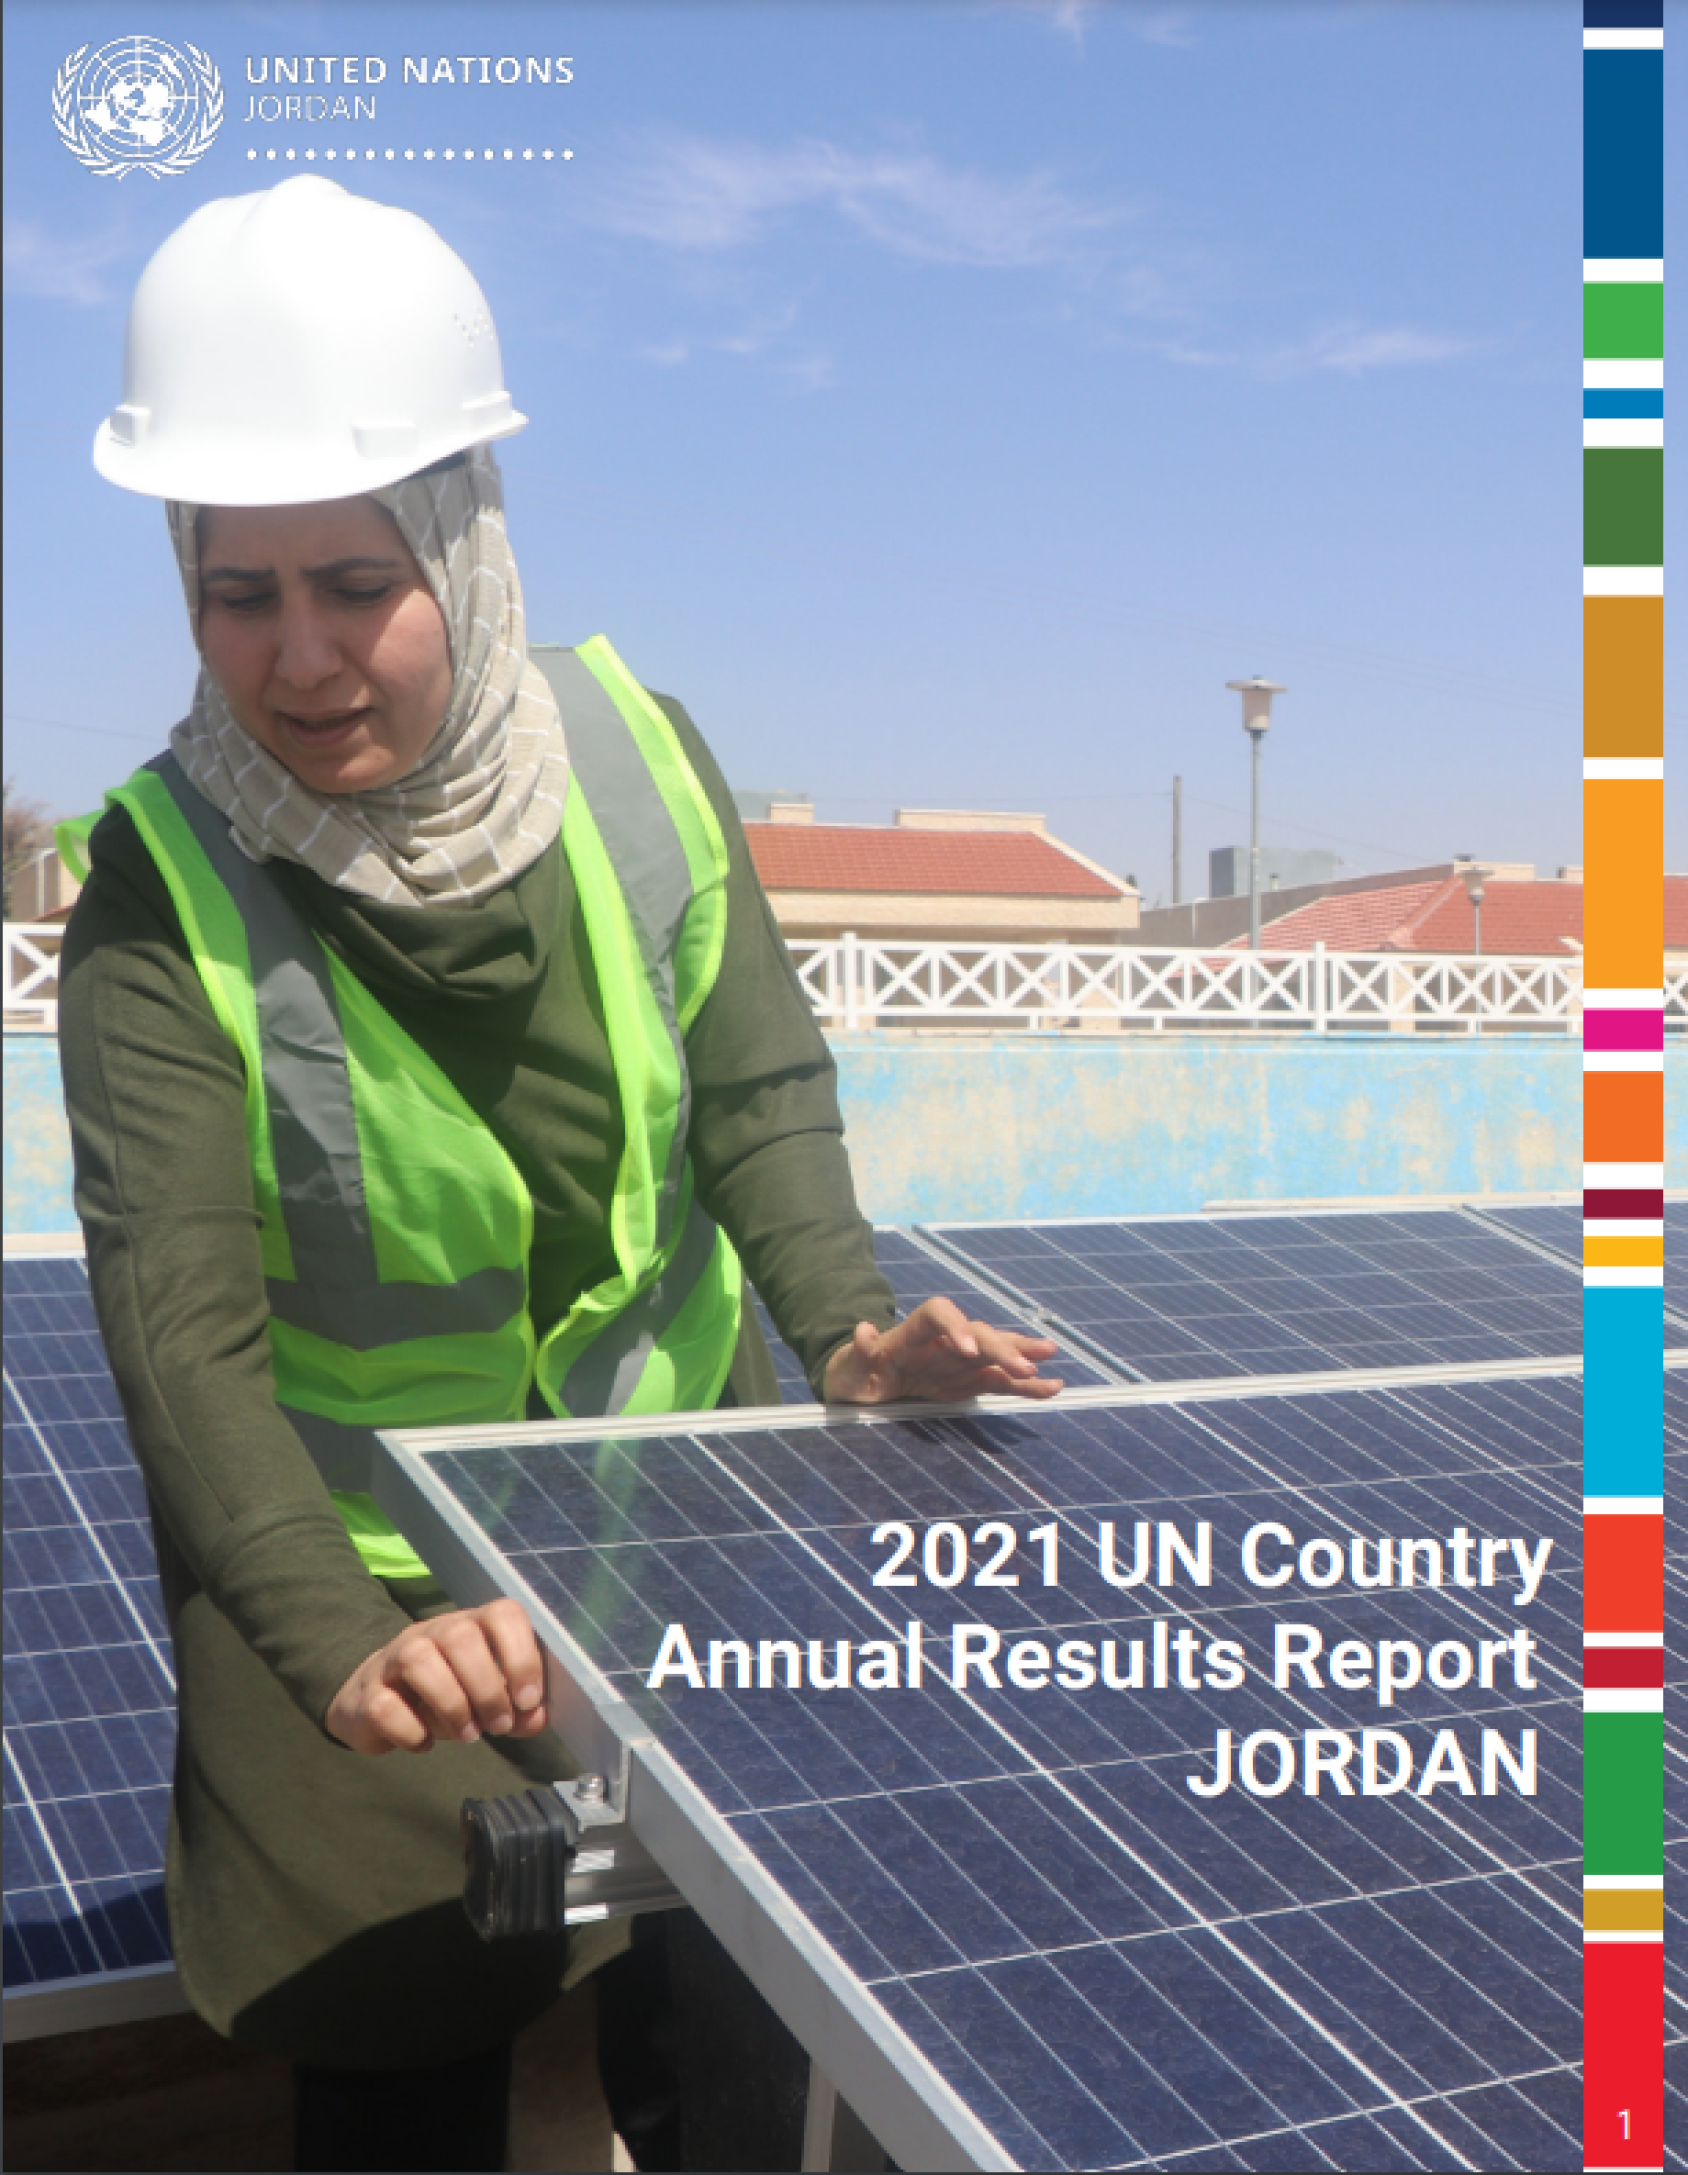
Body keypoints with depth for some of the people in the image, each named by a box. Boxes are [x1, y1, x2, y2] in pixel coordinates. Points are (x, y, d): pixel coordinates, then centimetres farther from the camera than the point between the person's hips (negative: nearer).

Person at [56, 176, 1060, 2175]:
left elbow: (759, 1095, -6)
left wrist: (844, 1323, -24)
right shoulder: (166, 896, -21)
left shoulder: (634, 754, -12)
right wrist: (344, 1649, -41)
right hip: (356, 1559, -3)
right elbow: (181, 1329, -27)